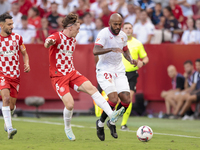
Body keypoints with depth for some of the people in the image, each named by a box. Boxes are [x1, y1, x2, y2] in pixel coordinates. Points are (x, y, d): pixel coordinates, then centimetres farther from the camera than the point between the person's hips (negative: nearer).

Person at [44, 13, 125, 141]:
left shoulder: (73, 40, 13)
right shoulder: (57, 37, -11)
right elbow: (47, 44, -35)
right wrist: (48, 43, -58)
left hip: (72, 73, 6)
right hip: (58, 76, -6)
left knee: (91, 88, -18)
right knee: (69, 104, -19)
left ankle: (111, 114, -27)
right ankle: (67, 128, 11)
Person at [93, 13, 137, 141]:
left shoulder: (123, 35, 6)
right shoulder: (104, 33, -14)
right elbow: (95, 51, -28)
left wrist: (130, 59, 5)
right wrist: (111, 49, -41)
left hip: (119, 71, 6)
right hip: (105, 70, -6)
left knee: (126, 100, -5)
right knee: (114, 99, -21)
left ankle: (112, 122, 19)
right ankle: (101, 123, 4)